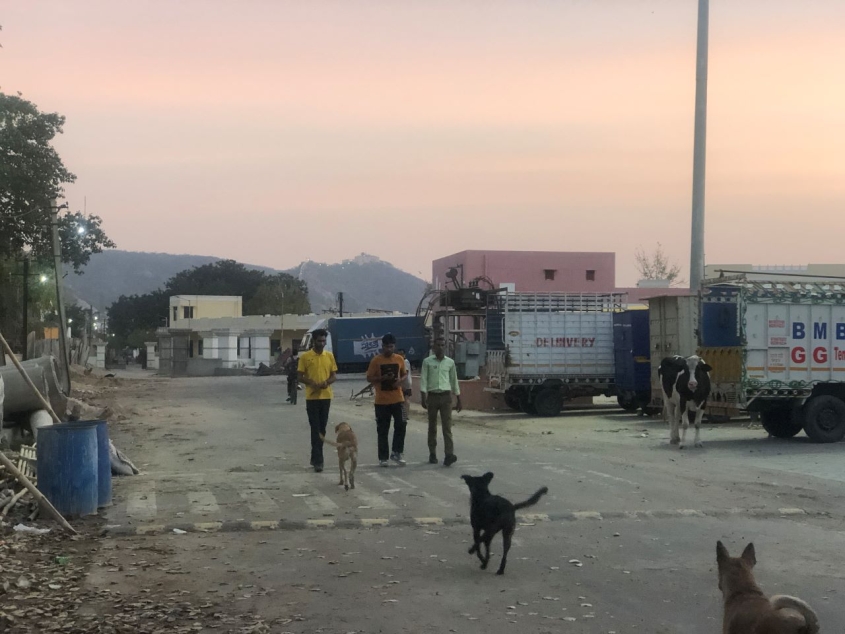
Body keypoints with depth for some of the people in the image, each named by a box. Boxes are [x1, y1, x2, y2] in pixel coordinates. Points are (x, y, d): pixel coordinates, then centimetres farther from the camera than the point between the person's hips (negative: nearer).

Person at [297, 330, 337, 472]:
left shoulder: (330, 356, 6)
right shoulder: (305, 357, -3)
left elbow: (334, 376, 9)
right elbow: (300, 377, -2)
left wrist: (327, 382, -13)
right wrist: (311, 383, -20)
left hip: (326, 396, 3)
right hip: (312, 397, -3)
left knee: (322, 428, 9)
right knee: (315, 429, -6)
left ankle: (316, 457, 21)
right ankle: (318, 460, -9)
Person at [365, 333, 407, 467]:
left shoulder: (400, 359, 4)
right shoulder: (376, 360, -5)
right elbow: (369, 378, -3)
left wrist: (400, 381, -7)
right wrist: (383, 378, -20)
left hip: (397, 399, 2)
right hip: (382, 400, -2)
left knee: (401, 425, -7)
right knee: (382, 430, 4)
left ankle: (397, 452, 7)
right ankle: (383, 457, 12)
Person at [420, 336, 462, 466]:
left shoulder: (450, 362, 8)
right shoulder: (427, 361, 2)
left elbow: (454, 381, 14)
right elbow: (423, 380, -2)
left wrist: (459, 400, 14)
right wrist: (423, 397, -13)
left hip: (446, 396, 0)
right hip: (432, 396, 0)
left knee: (447, 426, -9)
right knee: (432, 426, 7)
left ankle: (449, 455, -18)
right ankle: (432, 454, 16)